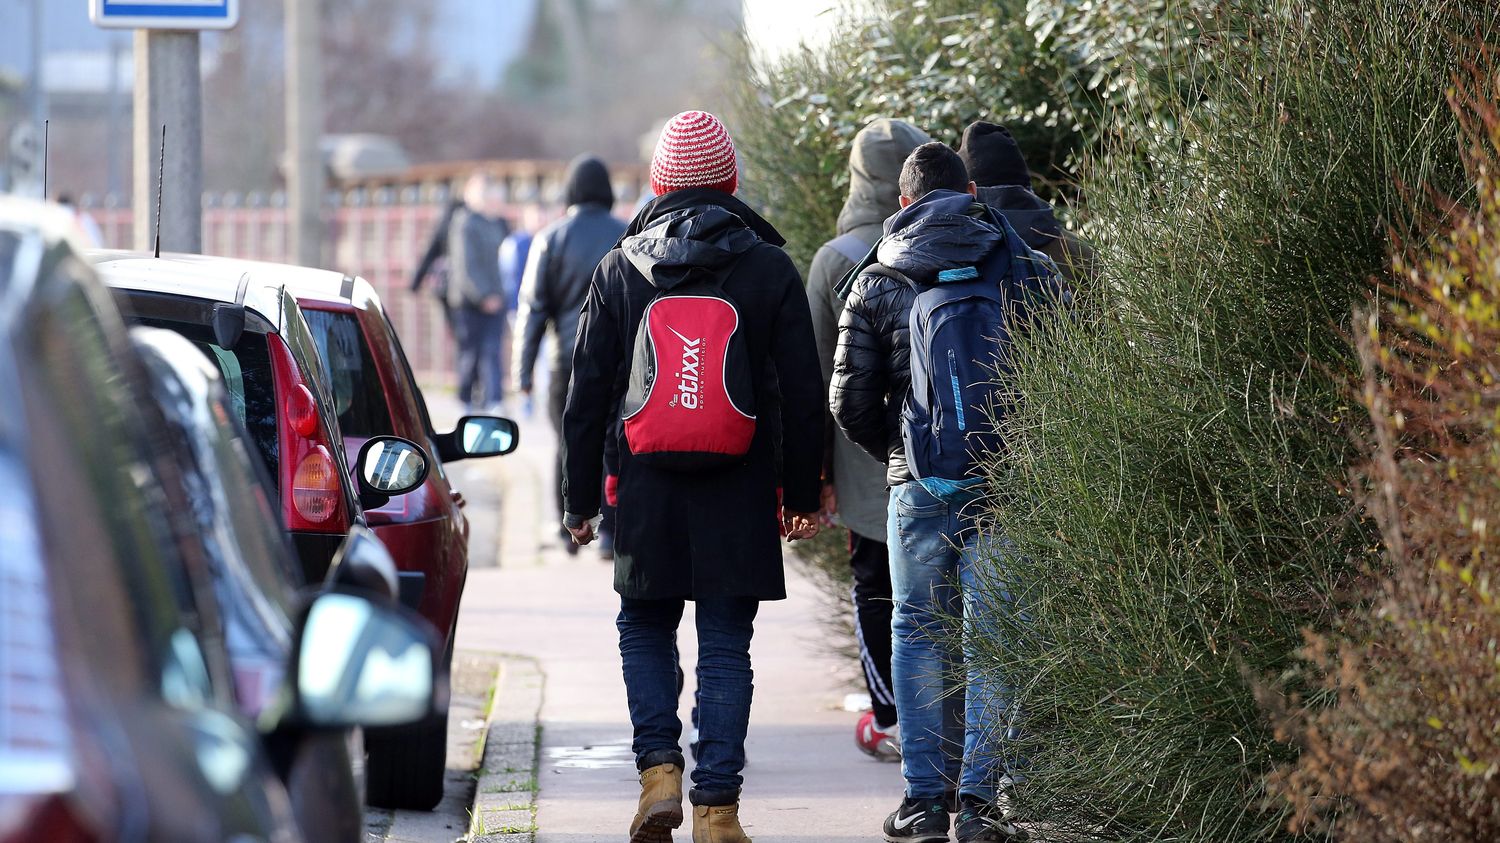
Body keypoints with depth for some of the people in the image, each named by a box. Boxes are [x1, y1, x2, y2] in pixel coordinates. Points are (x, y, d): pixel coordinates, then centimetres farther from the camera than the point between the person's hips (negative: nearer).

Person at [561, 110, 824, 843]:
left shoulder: (619, 270, 2)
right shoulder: (769, 269, 0)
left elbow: (588, 393, 3)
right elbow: (803, 395, 2)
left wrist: (580, 499, 9)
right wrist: (802, 494, 10)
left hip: (648, 489, 1)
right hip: (740, 496, -1)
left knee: (645, 630, 17)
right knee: (725, 646, 3)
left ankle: (659, 767, 0)